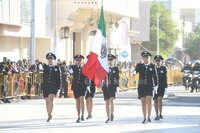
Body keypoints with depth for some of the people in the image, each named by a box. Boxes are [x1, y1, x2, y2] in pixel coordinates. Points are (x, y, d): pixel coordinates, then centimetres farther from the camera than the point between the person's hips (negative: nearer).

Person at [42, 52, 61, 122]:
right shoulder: (45, 67, 12)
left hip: (53, 86, -3)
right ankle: (49, 116, 13)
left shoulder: (57, 68, 6)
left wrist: (58, 89, -2)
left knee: (50, 99, -22)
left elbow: (59, 79, 4)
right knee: (47, 101, 4)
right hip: (45, 87, 3)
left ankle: (50, 114, -25)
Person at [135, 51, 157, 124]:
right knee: (143, 102, 3)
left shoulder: (152, 66, 6)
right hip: (141, 86, 1)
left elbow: (155, 76, 8)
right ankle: (145, 118, 9)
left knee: (148, 100, -14)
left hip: (150, 86, -1)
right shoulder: (139, 65, 7)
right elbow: (135, 72, -8)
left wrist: (155, 85, 2)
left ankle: (149, 117, -11)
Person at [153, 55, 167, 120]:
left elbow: (165, 78, 5)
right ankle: (157, 115, 10)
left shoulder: (164, 68, 4)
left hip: (161, 86, -1)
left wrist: (165, 87, -1)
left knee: (160, 99, -17)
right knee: (155, 101, 3)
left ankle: (160, 114, -12)